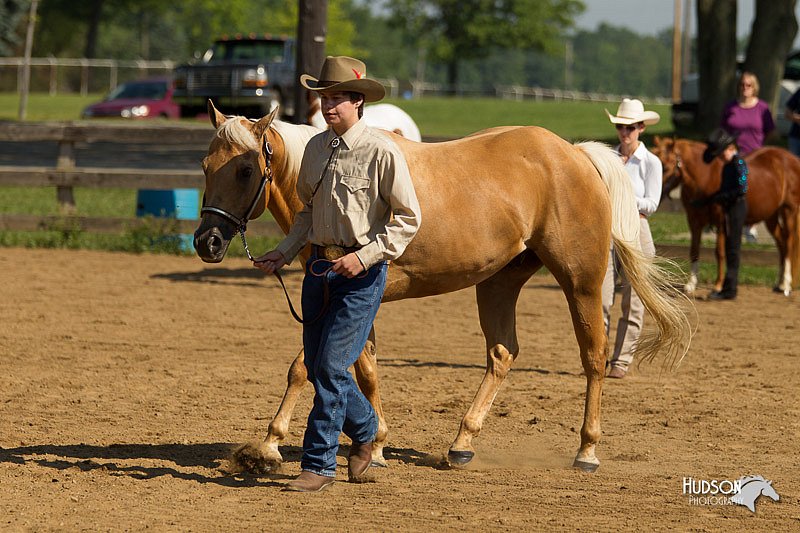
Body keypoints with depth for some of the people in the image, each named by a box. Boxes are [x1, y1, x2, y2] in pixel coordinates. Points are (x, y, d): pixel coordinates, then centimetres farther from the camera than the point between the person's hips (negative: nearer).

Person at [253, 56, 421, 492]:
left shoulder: (382, 152, -13)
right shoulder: (316, 148, 6)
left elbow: (409, 219, -11)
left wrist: (366, 256, -20)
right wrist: (283, 254, 7)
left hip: (361, 272, -7)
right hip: (319, 265, 7)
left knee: (331, 366, -10)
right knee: (316, 366, 11)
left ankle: (319, 464, -2)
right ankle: (365, 431, 35)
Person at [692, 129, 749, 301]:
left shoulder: (738, 162, -15)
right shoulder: (728, 165, 15)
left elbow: (742, 188, -24)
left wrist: (720, 197, -21)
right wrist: (705, 201, 17)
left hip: (736, 207, -10)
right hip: (729, 209, 10)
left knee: (732, 248, -7)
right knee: (730, 249, 13)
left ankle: (729, 290, -6)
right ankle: (729, 288, 18)